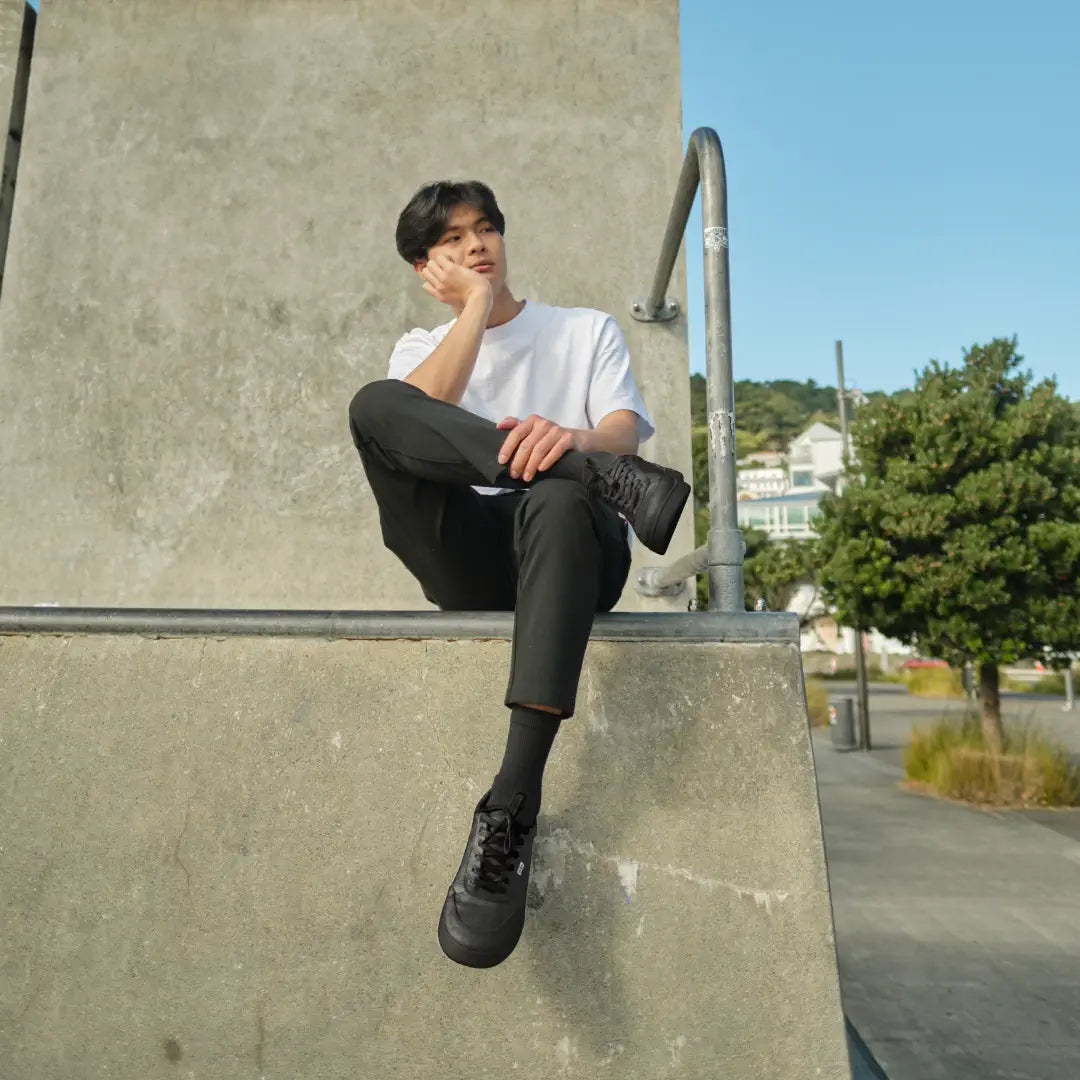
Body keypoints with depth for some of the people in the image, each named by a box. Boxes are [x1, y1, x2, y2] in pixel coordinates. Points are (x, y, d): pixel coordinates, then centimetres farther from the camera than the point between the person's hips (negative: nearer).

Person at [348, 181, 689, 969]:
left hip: (576, 553, -1)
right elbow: (416, 411, -3)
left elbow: (625, 432, 0)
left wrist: (577, 441, -24)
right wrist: (476, 303, 5)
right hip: (469, 562, 1)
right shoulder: (422, 347, 25)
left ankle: (512, 809, -43)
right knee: (374, 403, -22)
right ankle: (615, 484, -32)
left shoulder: (588, 329, 21)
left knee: (560, 502, -39)